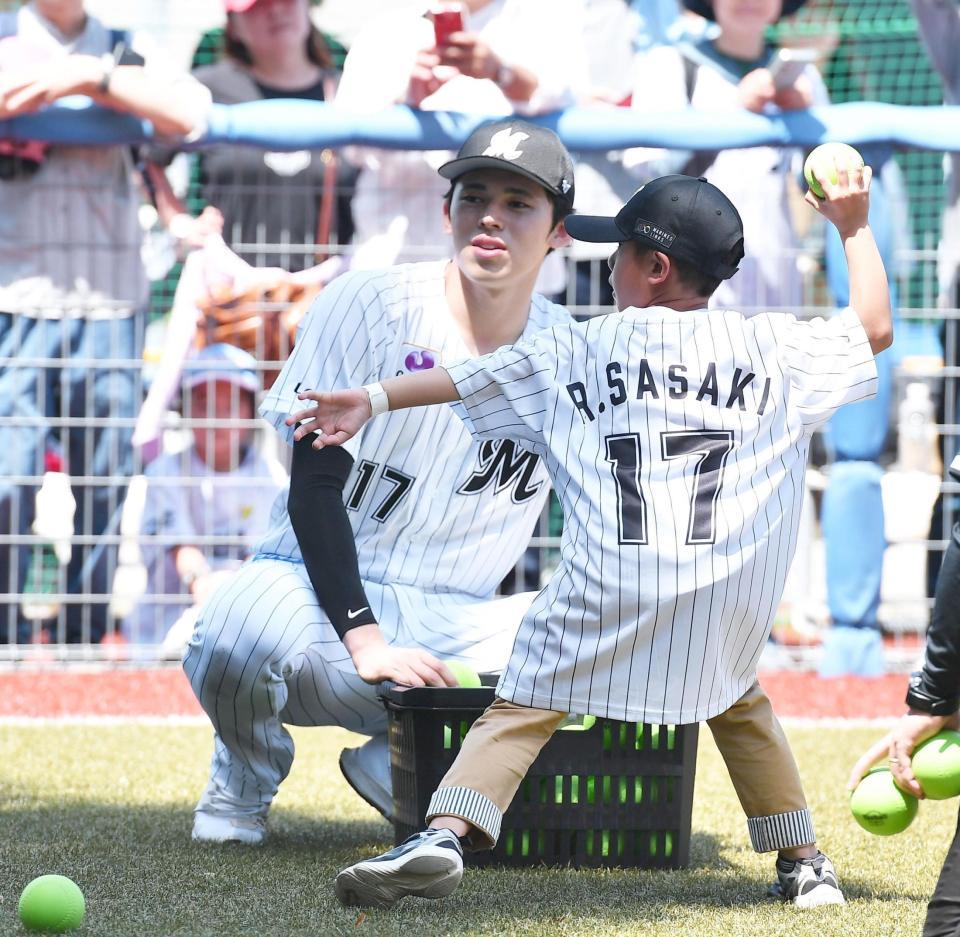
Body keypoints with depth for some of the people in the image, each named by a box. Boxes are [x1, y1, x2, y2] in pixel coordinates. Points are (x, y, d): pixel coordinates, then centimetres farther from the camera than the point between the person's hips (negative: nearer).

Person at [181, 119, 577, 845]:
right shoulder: (368, 306, -7)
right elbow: (314, 487, -13)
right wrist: (365, 641, -26)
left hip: (455, 624, 4)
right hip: (321, 591, -4)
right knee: (242, 638, -39)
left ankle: (400, 758, -1)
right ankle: (246, 778, -1)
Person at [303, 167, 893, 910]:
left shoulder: (584, 348, 10)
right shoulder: (771, 346, 11)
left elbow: (464, 379, 11)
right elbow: (874, 328, 22)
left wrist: (374, 399, 16)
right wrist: (853, 229, 31)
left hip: (607, 589, -2)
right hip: (731, 592, 2)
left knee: (524, 706, 1)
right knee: (739, 702, 26)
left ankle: (445, 834, -19)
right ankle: (803, 863, 24)